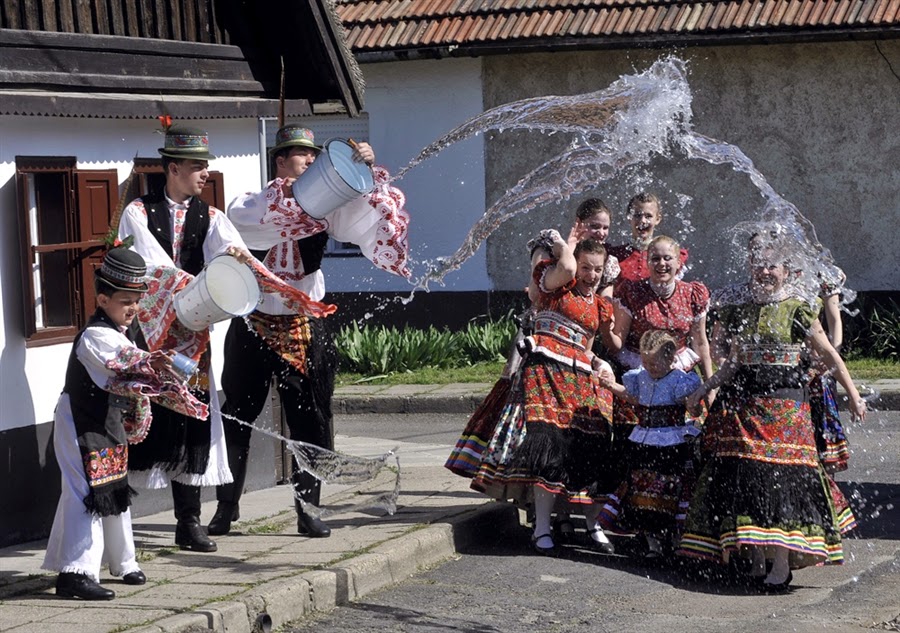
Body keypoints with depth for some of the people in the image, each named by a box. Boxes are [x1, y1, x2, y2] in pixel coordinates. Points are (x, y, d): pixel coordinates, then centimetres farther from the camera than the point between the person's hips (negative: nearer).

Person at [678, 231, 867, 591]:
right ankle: (756, 559, 12)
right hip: (740, 406, 4)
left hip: (784, 407, -4)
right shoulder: (738, 311, 11)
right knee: (744, 478, 2)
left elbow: (829, 355, 2)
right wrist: (705, 388, 9)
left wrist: (853, 395, 0)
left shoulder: (798, 311, -1)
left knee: (782, 477, -11)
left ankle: (781, 563, -7)